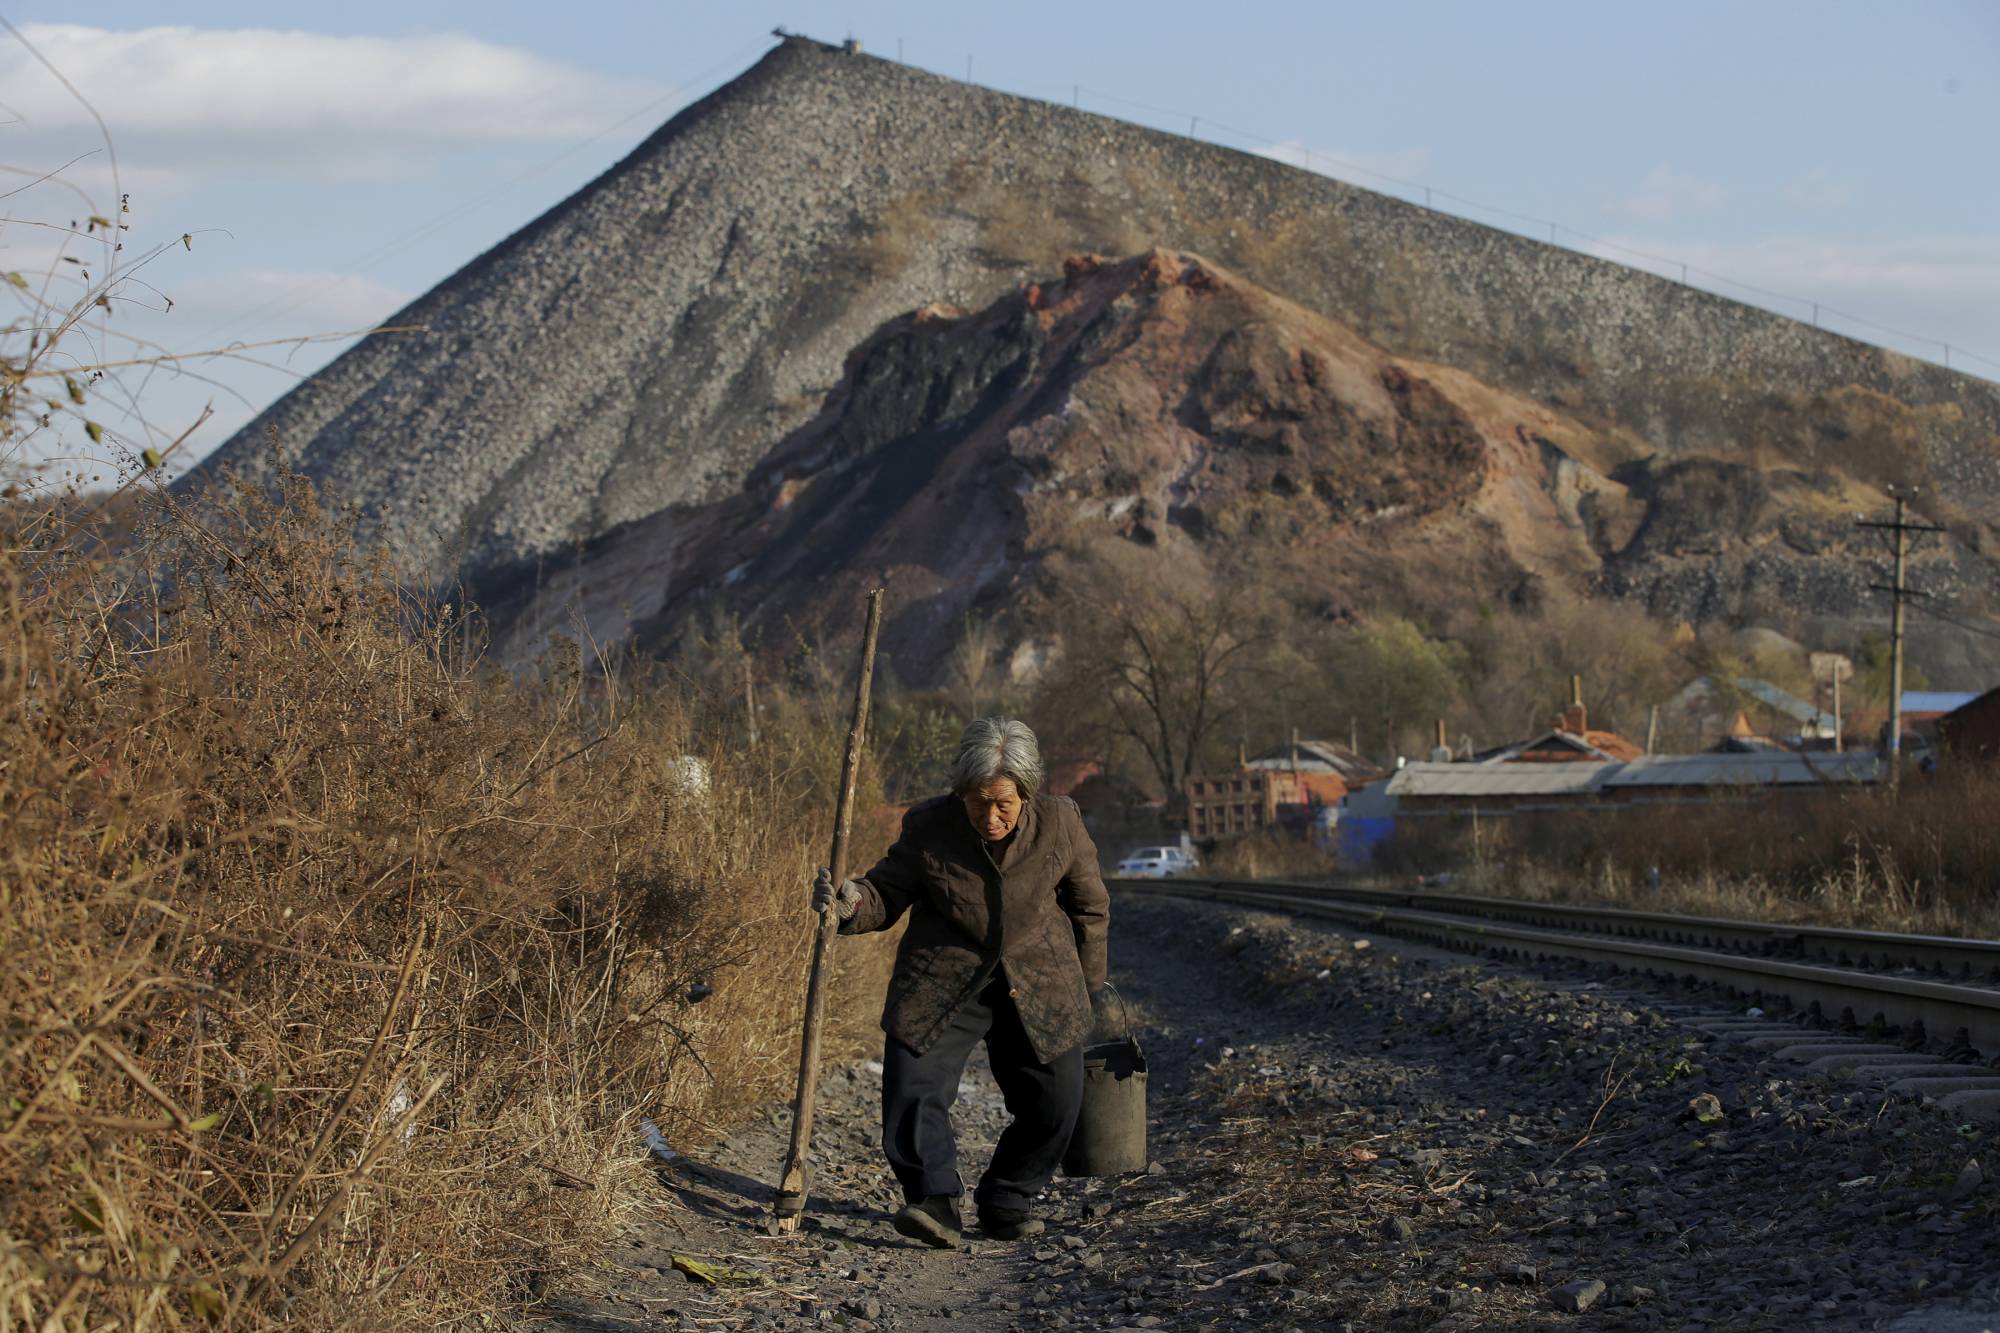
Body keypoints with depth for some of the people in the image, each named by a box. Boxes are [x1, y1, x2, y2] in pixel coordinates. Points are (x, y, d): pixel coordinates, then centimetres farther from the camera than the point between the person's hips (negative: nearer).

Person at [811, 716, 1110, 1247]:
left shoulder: (1059, 823, -9)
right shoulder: (928, 826, -12)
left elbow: (1090, 907, 6)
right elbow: (888, 894, -2)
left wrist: (1089, 985, 12)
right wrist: (853, 903, -26)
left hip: (1036, 985, 1)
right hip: (942, 981, -1)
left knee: (1055, 1102, -3)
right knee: (914, 1088, -18)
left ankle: (1006, 1200, 17)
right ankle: (935, 1200, -9)